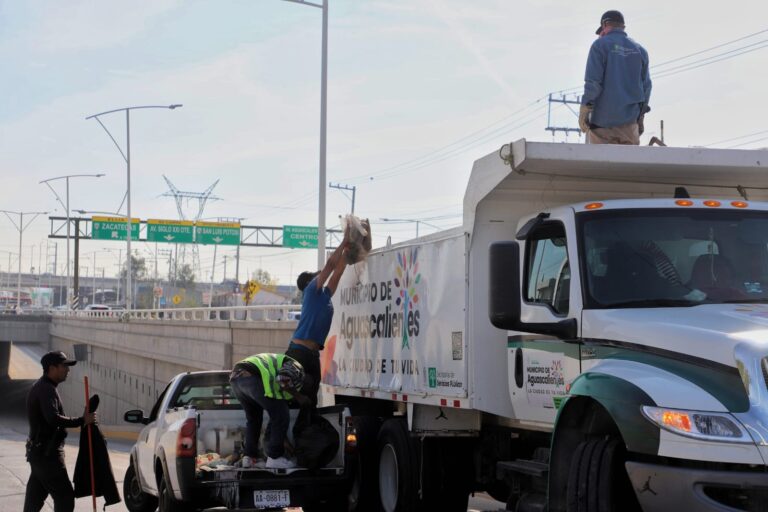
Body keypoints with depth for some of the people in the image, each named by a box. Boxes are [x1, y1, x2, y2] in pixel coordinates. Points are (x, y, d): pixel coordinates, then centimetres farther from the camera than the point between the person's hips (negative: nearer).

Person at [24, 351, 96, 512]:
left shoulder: (39, 387, 16)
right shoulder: (47, 389, -18)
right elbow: (53, 418, -32)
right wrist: (82, 421, -27)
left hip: (37, 451, 10)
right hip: (47, 453, -10)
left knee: (35, 498, 13)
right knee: (65, 496, -7)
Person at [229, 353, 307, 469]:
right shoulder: (295, 366, 14)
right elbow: (283, 378, -10)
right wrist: (299, 397, 7)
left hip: (235, 377, 9)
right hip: (252, 378, -9)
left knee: (252, 418, 29)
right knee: (280, 416, 4)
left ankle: (249, 457, 25)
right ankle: (274, 458, 7)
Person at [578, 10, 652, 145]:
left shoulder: (600, 45, -2)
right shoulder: (640, 50, 11)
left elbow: (593, 82, -10)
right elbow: (646, 85, 10)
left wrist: (583, 111, -6)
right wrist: (640, 116, 16)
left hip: (604, 120, -4)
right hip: (629, 121, 4)